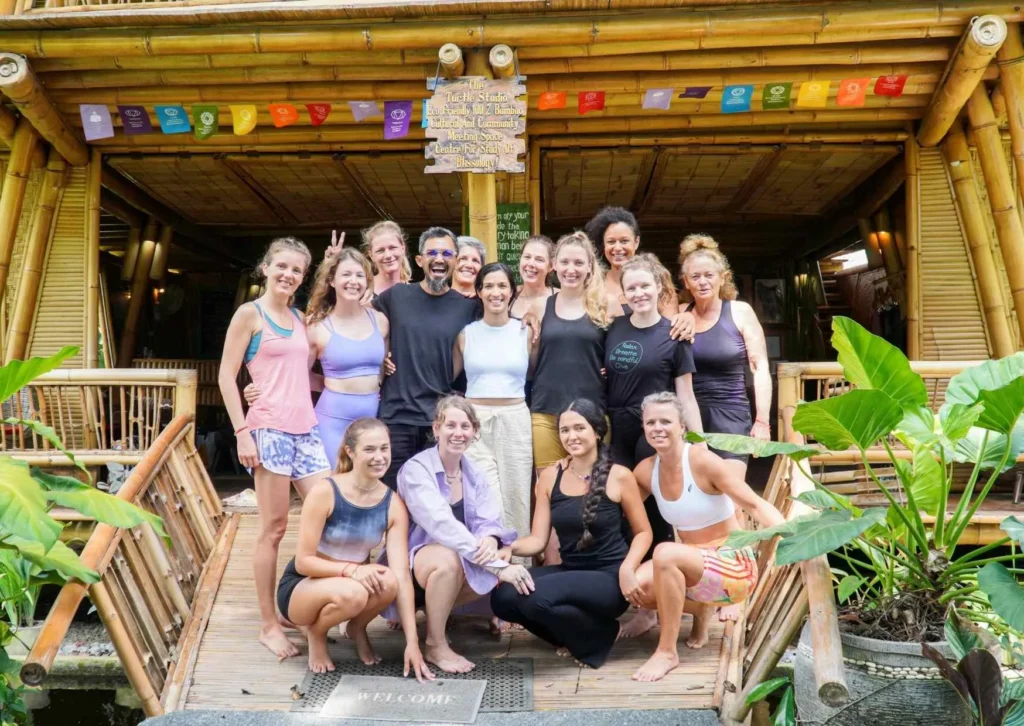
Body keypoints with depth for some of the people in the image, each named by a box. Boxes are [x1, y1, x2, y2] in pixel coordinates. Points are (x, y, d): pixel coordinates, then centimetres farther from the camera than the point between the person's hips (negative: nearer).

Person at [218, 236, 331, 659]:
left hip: (306, 429, 6)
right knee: (274, 528, -1)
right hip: (270, 429, -6)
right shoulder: (250, 313, 0)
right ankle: (268, 625, 11)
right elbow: (226, 376, -5)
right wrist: (242, 432, -12)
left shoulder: (300, 318, 18)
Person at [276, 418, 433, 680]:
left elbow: (403, 575, -16)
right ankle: (315, 633, -1)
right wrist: (351, 570, -35)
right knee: (351, 593, -37)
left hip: (351, 584, 3)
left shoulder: (393, 505, -11)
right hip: (301, 587, -3)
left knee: (388, 582, -31)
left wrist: (412, 642, -21)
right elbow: (303, 562, -19)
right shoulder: (325, 492, -21)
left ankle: (357, 629, 3)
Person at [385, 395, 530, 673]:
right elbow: (442, 525, -33)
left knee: (506, 556, -19)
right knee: (449, 558, -37)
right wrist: (496, 566, -39)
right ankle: (435, 645, -14)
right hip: (410, 562, -7)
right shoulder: (416, 469, -19)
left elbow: (489, 522, -8)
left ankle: (435, 609, 3)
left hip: (452, 560, 7)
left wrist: (491, 540, -35)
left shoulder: (475, 474, 3)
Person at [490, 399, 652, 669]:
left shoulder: (618, 476, -7)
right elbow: (538, 539, 1)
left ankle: (599, 635, 1)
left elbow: (643, 532, 1)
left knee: (536, 597, -30)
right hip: (569, 572, 5)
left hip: (609, 578, -5)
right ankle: (572, 632, 7)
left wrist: (627, 569, -18)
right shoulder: (549, 477, 3)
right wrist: (510, 547, -21)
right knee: (503, 597, -20)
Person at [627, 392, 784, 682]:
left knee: (666, 552, -33)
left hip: (734, 566, -6)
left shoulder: (704, 461, -18)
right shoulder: (645, 471, -2)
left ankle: (667, 652, -17)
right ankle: (700, 609, 9)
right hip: (691, 565, 6)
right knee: (635, 587, -22)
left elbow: (756, 505, -22)